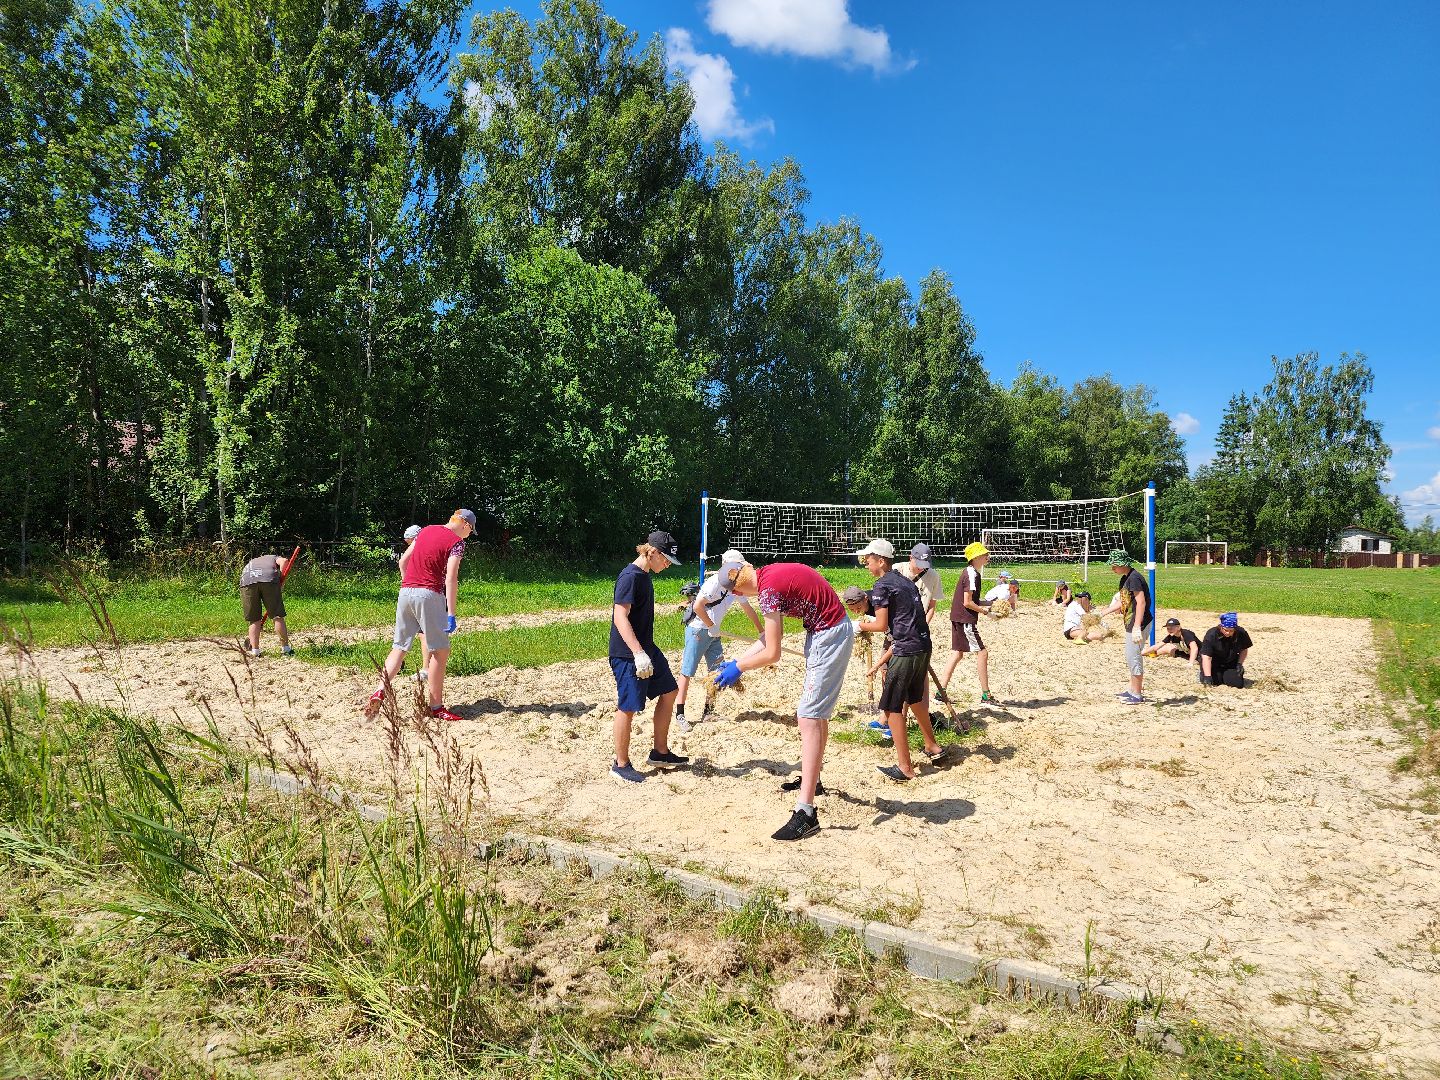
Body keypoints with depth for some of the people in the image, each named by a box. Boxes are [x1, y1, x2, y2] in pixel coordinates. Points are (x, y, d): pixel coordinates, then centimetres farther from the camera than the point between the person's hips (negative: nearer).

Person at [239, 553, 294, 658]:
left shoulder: (249, 564, 43)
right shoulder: (273, 558, 37)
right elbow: (283, 561, 9)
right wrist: (280, 580, 16)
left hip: (247, 582, 3)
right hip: (269, 579, -2)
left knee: (254, 620, 12)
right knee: (278, 617, 5)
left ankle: (254, 650, 12)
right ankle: (285, 649, 10)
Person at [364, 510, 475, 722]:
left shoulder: (426, 530, 16)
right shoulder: (456, 542, -5)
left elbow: (402, 561, 20)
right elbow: (451, 579, -15)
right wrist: (451, 614, -17)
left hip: (405, 592, 7)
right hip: (429, 595, -7)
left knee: (399, 647, 11)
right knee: (440, 651, 2)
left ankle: (380, 692, -4)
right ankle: (436, 707, 3)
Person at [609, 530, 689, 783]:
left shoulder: (644, 576, 11)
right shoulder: (630, 576, -18)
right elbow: (620, 618, -25)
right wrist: (638, 653, -32)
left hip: (646, 650, 10)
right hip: (628, 655, -10)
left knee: (669, 692, 15)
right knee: (628, 708, -1)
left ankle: (660, 753, 25)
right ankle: (621, 764, 12)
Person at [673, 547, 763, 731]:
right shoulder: (715, 582, -20)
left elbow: (748, 609, 20)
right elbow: (697, 606, -28)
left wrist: (761, 631, 25)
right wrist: (712, 626, -19)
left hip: (713, 633, 9)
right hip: (697, 630, -9)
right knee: (687, 672, -4)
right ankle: (679, 715, 1)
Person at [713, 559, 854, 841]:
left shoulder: (768, 588, -21)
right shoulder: (770, 573, 8)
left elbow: (772, 653, -19)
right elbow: (771, 635, 14)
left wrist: (739, 668, -5)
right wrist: (737, 661, 12)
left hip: (830, 636, -10)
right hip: (823, 632, 10)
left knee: (809, 719, -15)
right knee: (818, 713, 24)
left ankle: (805, 813, -19)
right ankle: (812, 779, 42)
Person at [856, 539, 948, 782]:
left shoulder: (881, 585, -9)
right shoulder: (906, 581, 17)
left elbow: (881, 625, -12)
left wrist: (862, 625, 7)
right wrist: (872, 620, 22)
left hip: (905, 650, -9)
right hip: (924, 646, 9)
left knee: (892, 707, -1)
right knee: (914, 699, 27)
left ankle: (904, 768, 1)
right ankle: (932, 747, 39)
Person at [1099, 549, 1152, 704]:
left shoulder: (1134, 577, -18)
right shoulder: (1125, 578, 13)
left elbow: (1141, 602, -25)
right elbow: (1121, 602, 20)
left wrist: (1137, 627, -30)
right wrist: (1102, 613, 17)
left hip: (1139, 623, -11)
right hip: (1130, 623, 11)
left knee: (1133, 657, -4)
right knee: (1131, 657, 19)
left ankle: (1137, 695, 4)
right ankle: (1132, 689, 31)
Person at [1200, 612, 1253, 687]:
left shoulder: (1241, 633, -17)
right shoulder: (1211, 634, -27)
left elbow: (1244, 650, 4)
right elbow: (1206, 657, -30)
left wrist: (1240, 664, -10)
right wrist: (1207, 676, -36)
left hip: (1231, 663, 3)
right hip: (1214, 663, -3)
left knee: (1238, 683, -13)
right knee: (1213, 682, -21)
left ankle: (1225, 676, 21)